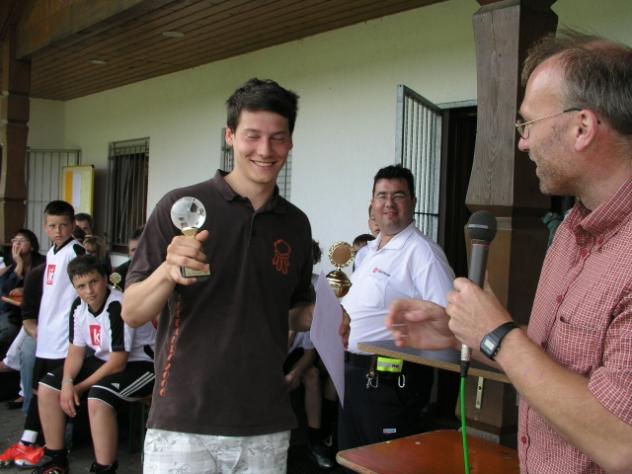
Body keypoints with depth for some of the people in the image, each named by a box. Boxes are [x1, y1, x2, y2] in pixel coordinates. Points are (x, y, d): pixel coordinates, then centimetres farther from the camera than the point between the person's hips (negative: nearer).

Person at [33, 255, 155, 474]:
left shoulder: (117, 307, -26)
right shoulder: (79, 306, -1)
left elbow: (118, 364, -24)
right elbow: (76, 350, 5)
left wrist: (80, 387, -16)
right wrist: (67, 382, -13)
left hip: (140, 364, -9)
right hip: (104, 360, 9)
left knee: (98, 397, -34)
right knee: (48, 386, 2)